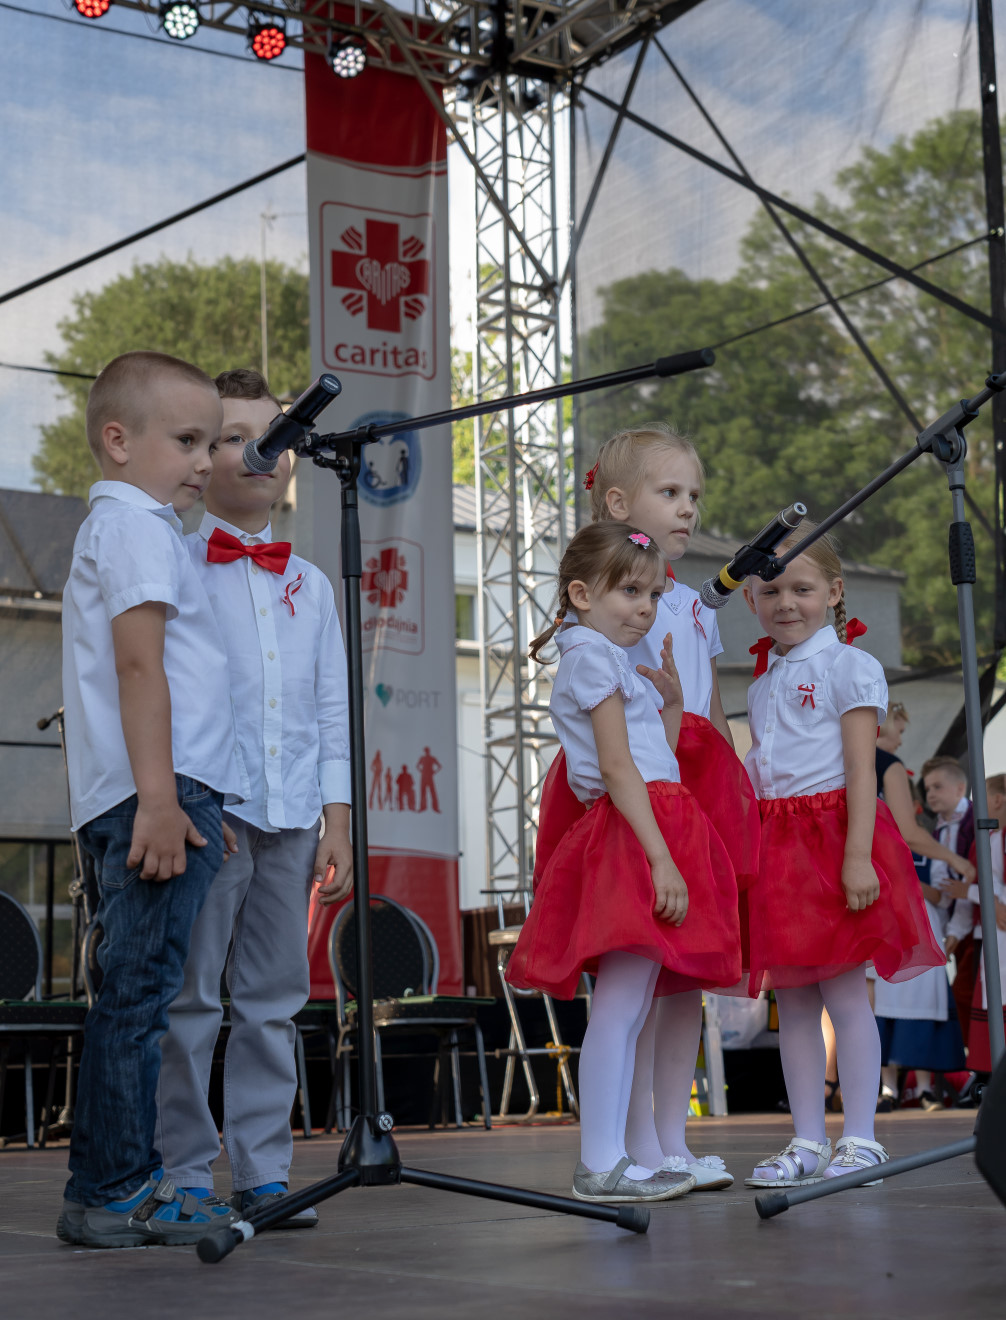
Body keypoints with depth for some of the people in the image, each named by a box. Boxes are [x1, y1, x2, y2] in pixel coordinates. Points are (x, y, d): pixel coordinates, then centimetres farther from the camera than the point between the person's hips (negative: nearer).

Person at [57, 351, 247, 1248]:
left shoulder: (113, 526, 27)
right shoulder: (137, 524, -6)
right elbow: (138, 661, -17)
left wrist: (197, 801, 27)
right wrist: (160, 797, -23)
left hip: (167, 800, 11)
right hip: (158, 794, -11)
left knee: (135, 993, 11)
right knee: (140, 989, -9)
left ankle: (109, 1184, 16)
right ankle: (114, 1193, -6)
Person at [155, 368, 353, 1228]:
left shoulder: (311, 584, 18)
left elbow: (333, 709, 17)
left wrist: (337, 822, 9)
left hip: (293, 817, 4)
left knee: (275, 997, 5)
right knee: (189, 998, -3)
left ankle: (264, 1172, 12)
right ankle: (185, 1173, 5)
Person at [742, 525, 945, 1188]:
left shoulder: (849, 666, -3)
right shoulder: (762, 686, 18)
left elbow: (860, 768, -11)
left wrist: (858, 855, -20)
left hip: (831, 831, -7)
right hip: (775, 846, 7)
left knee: (843, 990, -6)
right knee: (791, 1000, 6)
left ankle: (861, 1139, 0)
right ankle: (808, 1141, 11)